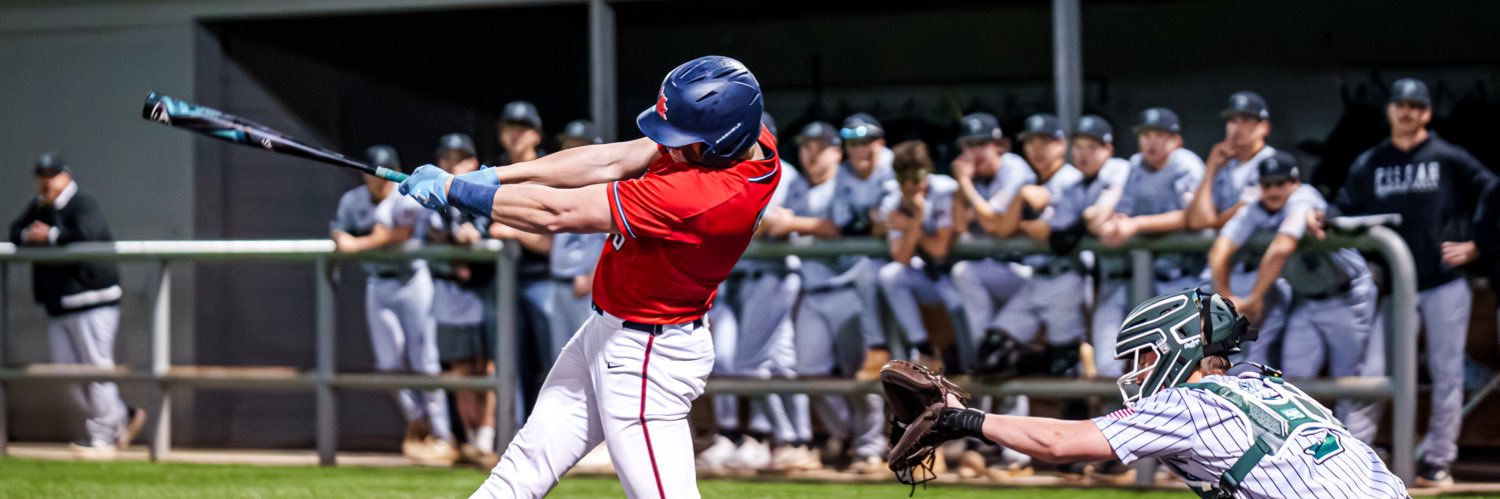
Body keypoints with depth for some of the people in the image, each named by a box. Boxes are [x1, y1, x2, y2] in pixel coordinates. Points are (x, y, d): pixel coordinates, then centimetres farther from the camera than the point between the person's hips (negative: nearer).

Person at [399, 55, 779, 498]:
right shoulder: (747, 141, -11)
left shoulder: (702, 196, -35)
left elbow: (557, 212, -27)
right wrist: (491, 176, -8)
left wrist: (451, 189, -16)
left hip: (646, 357, -9)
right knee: (527, 462, 18)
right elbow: (612, 161, -4)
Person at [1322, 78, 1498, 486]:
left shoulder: (1449, 159, 0)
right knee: (1373, 371, -4)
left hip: (1445, 286, -2)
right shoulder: (1368, 164, 8)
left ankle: (1438, 460, 10)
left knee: (1446, 373, 2)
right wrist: (1323, 222, -15)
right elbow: (1345, 209, 6)